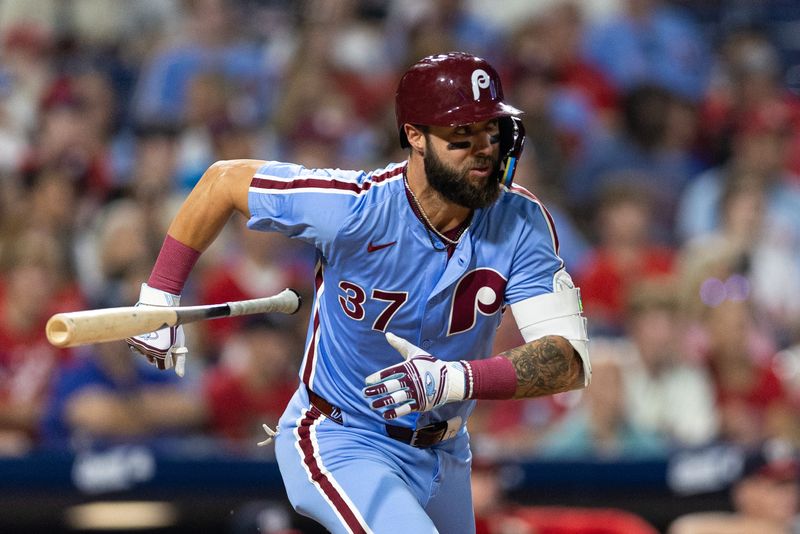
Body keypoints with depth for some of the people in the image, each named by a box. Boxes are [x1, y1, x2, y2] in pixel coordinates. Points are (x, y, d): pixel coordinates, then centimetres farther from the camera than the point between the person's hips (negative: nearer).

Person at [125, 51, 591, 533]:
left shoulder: (522, 224, -16)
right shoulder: (356, 208, -25)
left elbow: (570, 361, -23)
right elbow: (225, 180, -10)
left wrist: (456, 380, -39)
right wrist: (159, 297, -8)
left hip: (441, 453, 5)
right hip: (341, 441, -5)